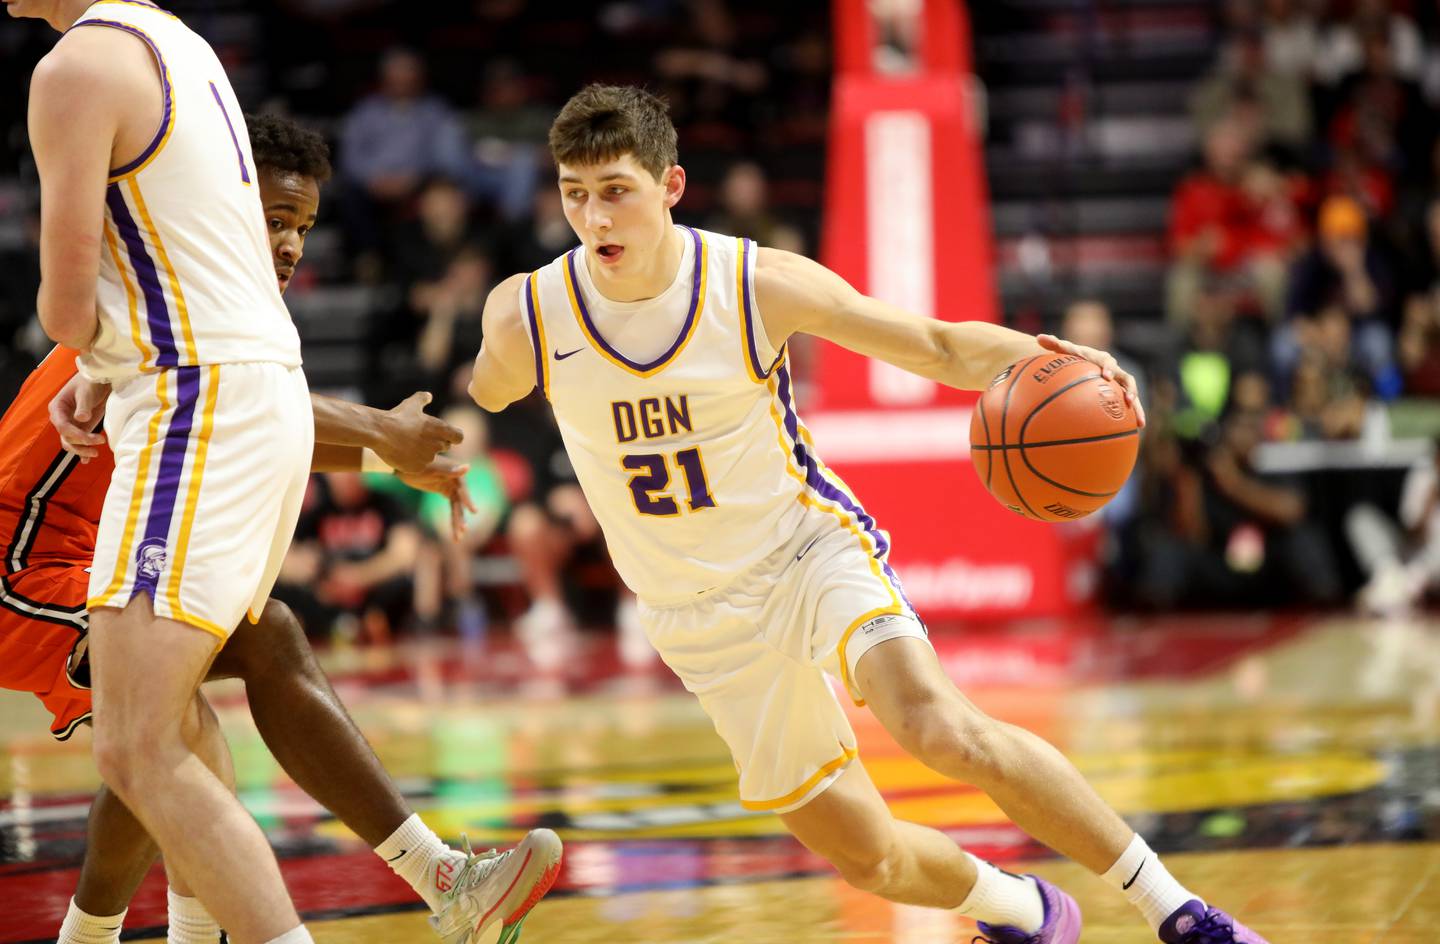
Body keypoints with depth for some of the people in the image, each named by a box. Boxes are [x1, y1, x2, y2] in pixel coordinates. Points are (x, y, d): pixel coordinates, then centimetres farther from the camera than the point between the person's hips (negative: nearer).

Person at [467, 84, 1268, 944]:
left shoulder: (761, 287, -17)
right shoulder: (526, 317, -15)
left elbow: (941, 346, -12)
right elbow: (485, 393, 11)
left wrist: (1034, 357, -28)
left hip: (809, 545, -2)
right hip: (702, 618, 2)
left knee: (942, 729, -30)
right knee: (867, 856, 3)